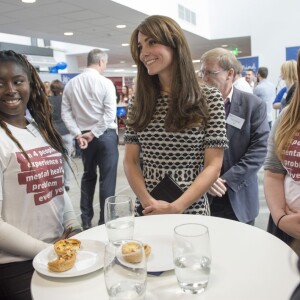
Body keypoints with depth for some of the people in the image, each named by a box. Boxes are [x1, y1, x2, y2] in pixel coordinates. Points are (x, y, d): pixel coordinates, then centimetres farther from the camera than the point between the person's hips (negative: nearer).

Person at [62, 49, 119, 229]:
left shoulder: (71, 84, 4)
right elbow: (110, 113, -18)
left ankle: (86, 219, 24)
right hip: (105, 135, -5)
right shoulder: (105, 83, -9)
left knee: (88, 176, 18)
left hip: (84, 136, 5)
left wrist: (78, 134, -3)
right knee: (107, 178, 2)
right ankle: (105, 220, 7)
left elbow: (66, 113, 0)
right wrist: (93, 133, -12)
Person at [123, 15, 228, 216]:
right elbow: (130, 162, 1)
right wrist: (148, 202, -15)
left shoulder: (209, 98, -7)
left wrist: (176, 207, -19)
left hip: (191, 210, -2)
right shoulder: (139, 102, 1)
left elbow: (213, 166, -10)